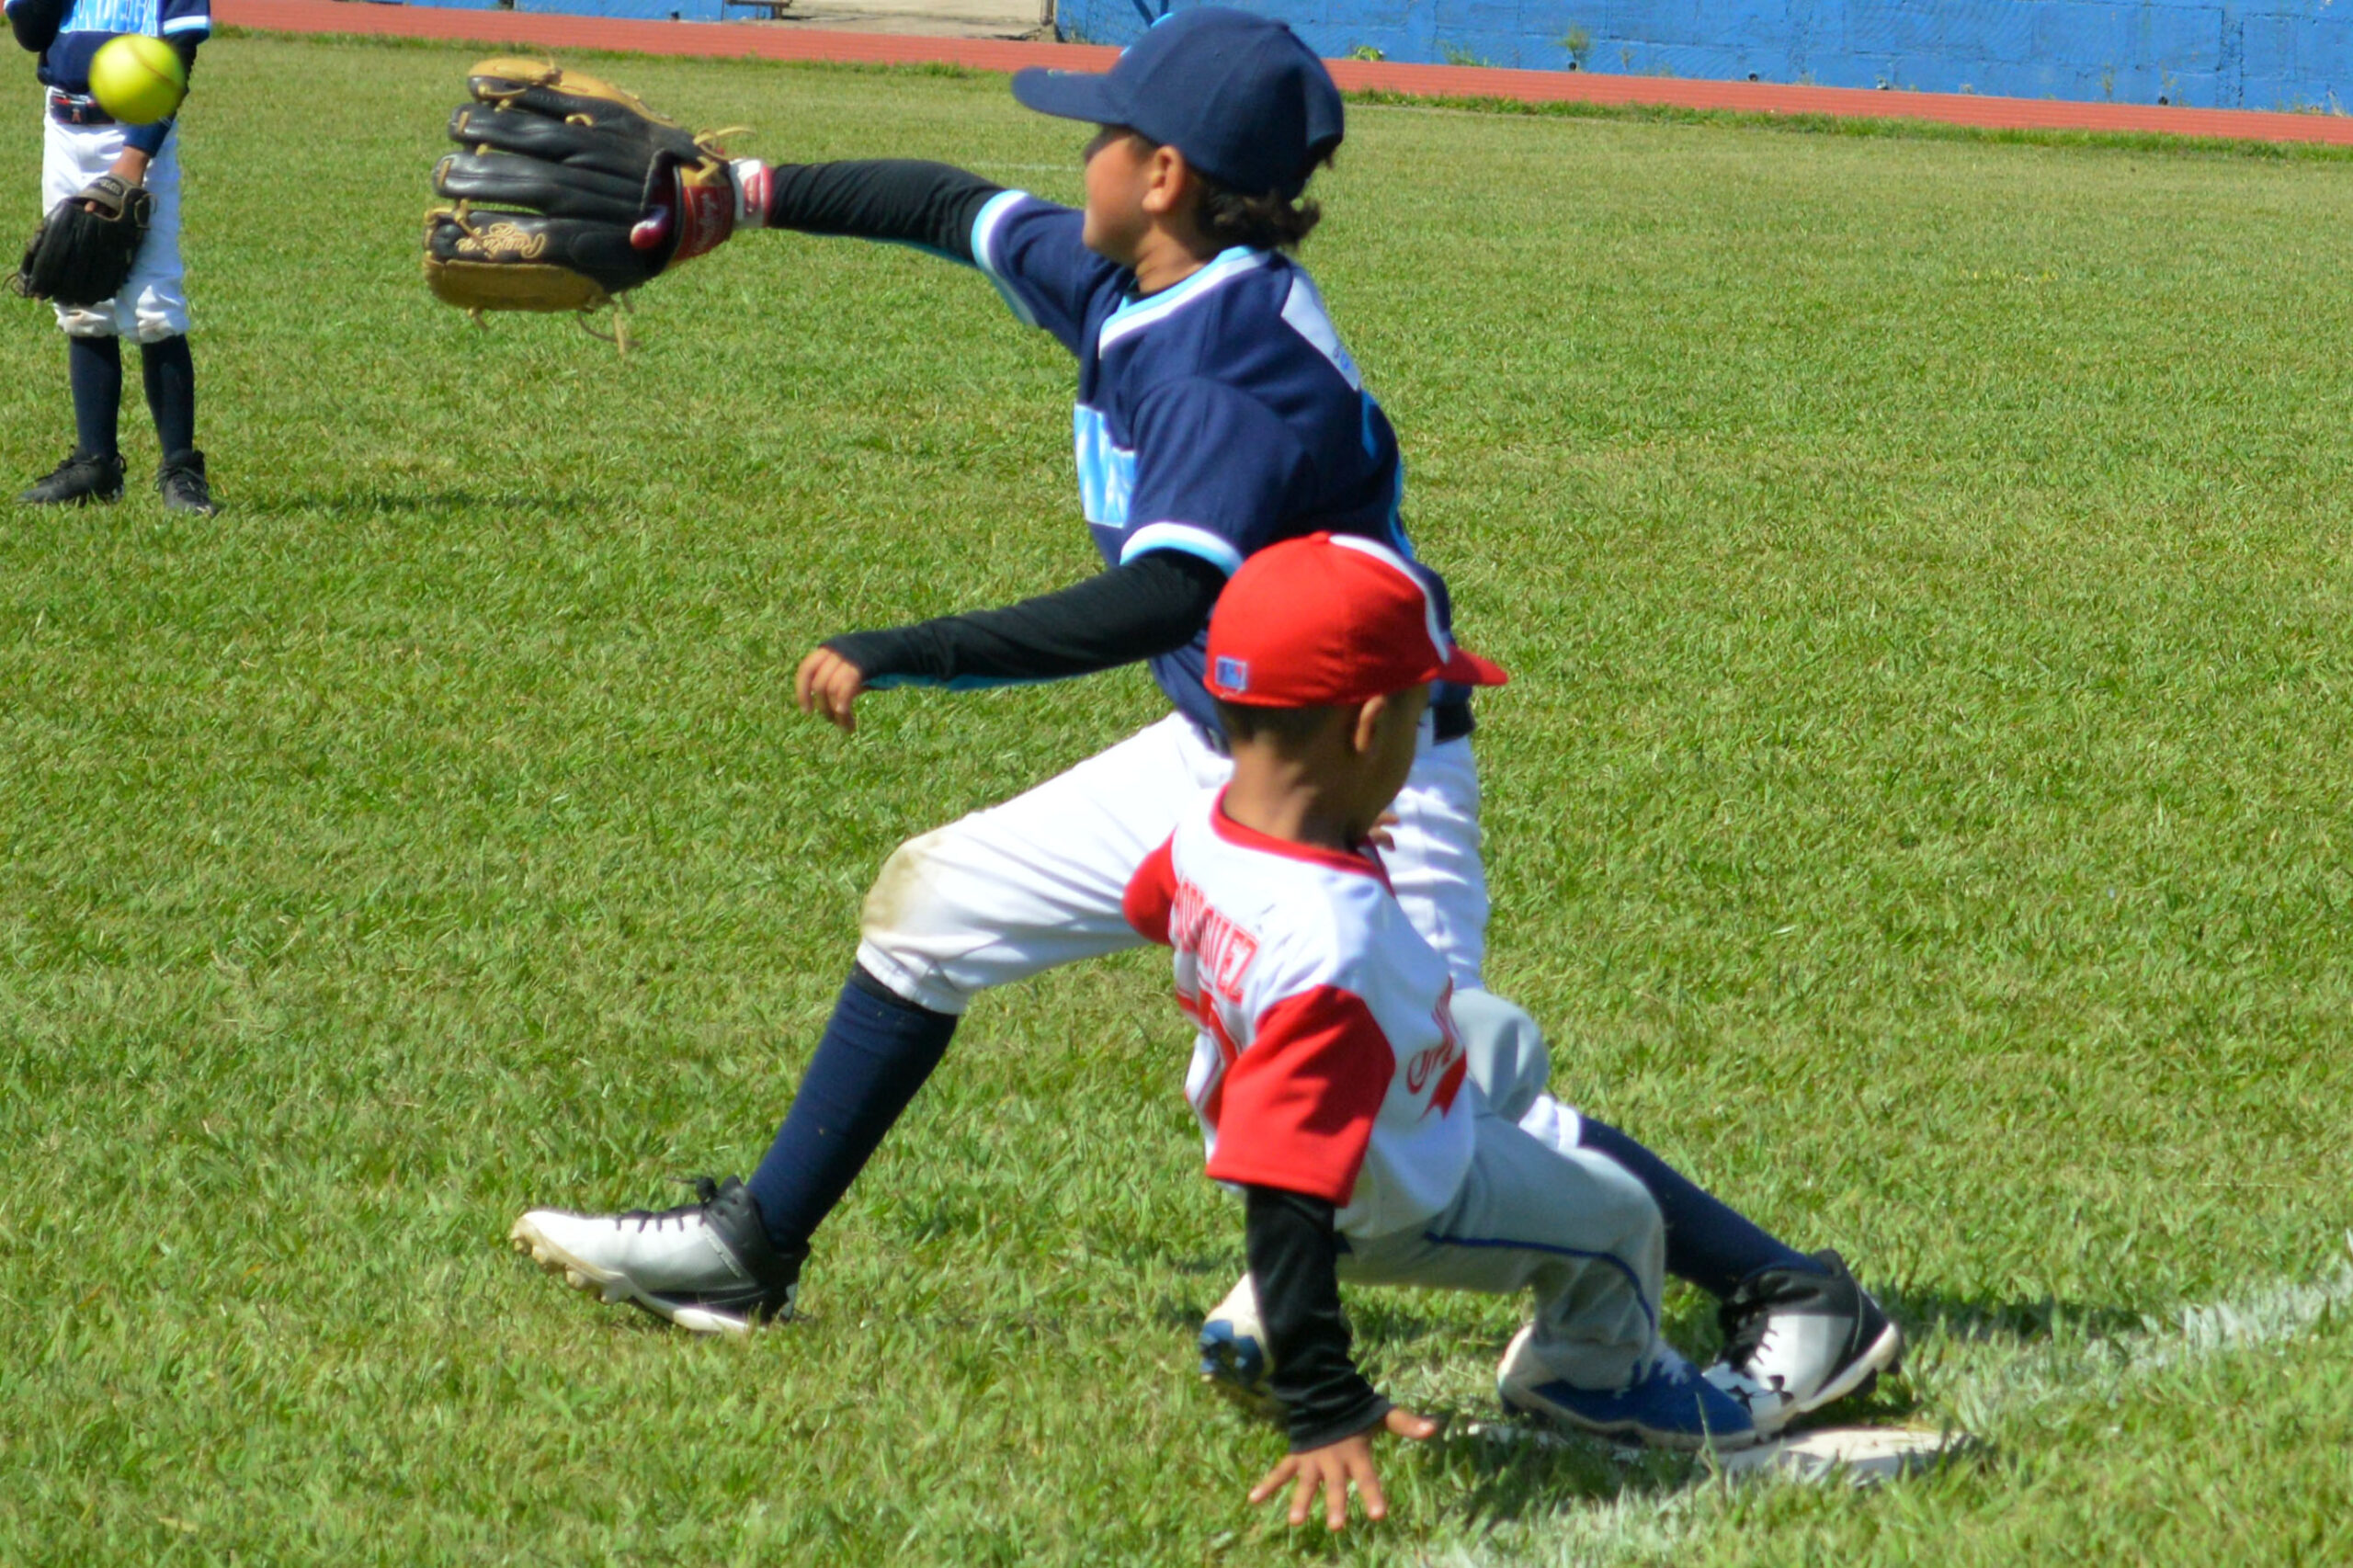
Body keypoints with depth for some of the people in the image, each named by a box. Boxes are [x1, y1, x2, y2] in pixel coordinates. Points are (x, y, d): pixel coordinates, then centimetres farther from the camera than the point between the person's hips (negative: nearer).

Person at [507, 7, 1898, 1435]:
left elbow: (1160, 603, -38)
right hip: (1224, 756, 10)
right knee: (932, 900, 14)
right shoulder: (1120, 292, 2)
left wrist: (894, 659, -37)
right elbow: (957, 208, 21)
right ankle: (754, 1250, 25)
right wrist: (758, 193, 18)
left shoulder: (1240, 365, -26)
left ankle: (1796, 1300, -11)